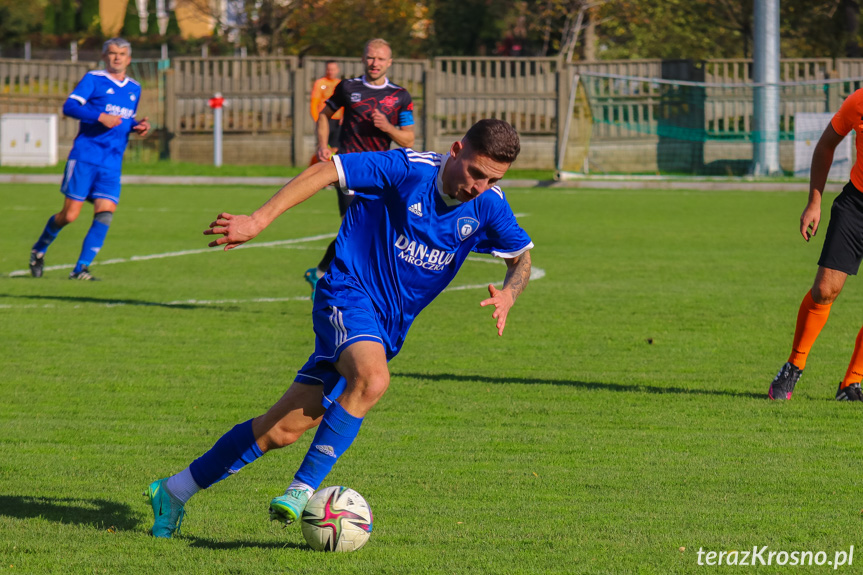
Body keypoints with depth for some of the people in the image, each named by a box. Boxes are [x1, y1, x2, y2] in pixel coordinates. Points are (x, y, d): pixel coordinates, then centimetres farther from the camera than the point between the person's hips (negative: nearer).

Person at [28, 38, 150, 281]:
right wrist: (100, 117, -23)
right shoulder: (93, 79, -1)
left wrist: (138, 126, 9)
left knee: (105, 213, -12)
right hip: (85, 157, -5)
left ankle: (81, 269, -8)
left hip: (112, 163, 5)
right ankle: (39, 250, 22)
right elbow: (69, 106, -12)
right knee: (70, 215, -4)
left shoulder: (134, 89, 18)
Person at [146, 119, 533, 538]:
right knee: (372, 378, -38)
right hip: (348, 294, -5)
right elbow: (323, 172, -14)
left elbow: (522, 257, 15)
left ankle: (174, 491, 17)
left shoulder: (488, 205, -2)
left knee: (282, 430, 3)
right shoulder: (408, 169, -18)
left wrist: (508, 294, -8)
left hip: (388, 328, 5)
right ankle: (304, 488, -26)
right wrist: (258, 220, -21)